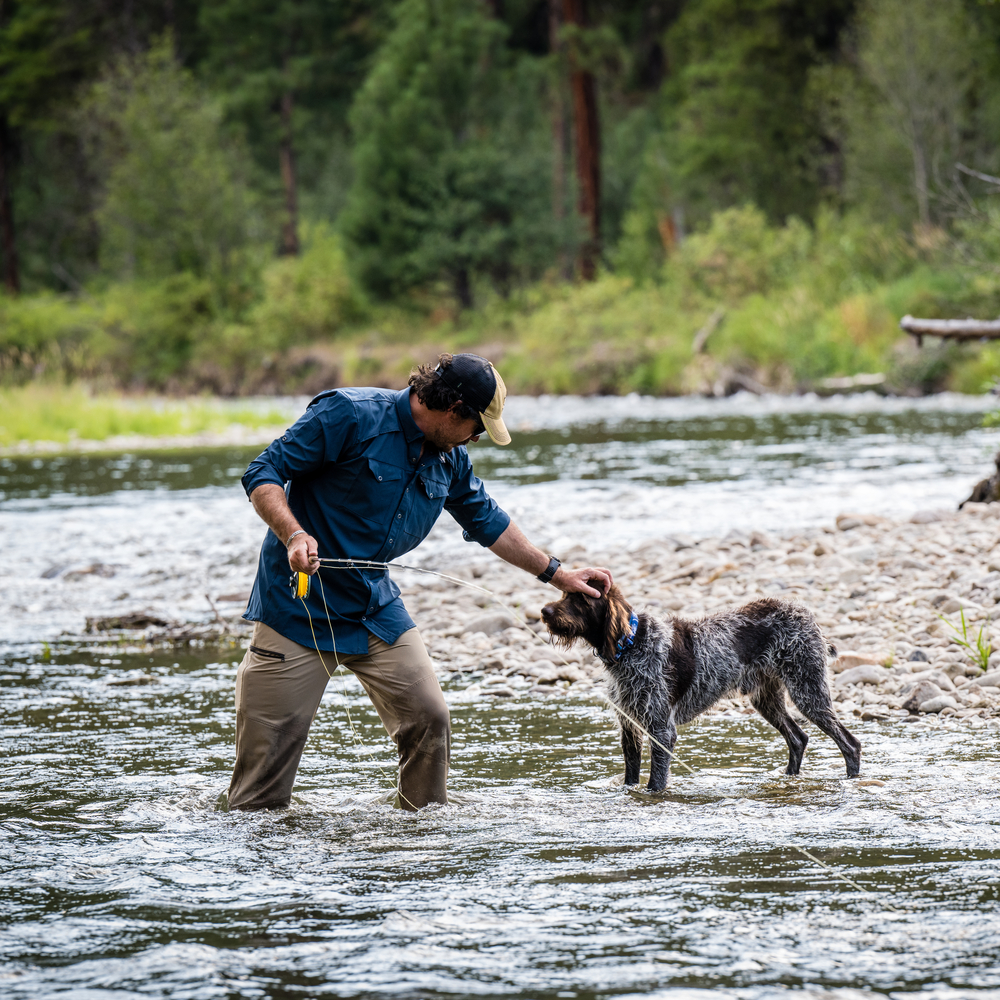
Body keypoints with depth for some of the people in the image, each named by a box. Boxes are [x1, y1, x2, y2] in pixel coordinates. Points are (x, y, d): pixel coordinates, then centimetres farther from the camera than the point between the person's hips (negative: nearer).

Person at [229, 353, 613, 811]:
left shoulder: (450, 460, 6)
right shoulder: (350, 415, -16)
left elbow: (488, 522, 21)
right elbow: (263, 474, -16)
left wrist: (559, 575, 23)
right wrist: (294, 535, -32)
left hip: (377, 608, 6)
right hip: (299, 607, -6)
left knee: (429, 717, -4)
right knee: (269, 745, -6)